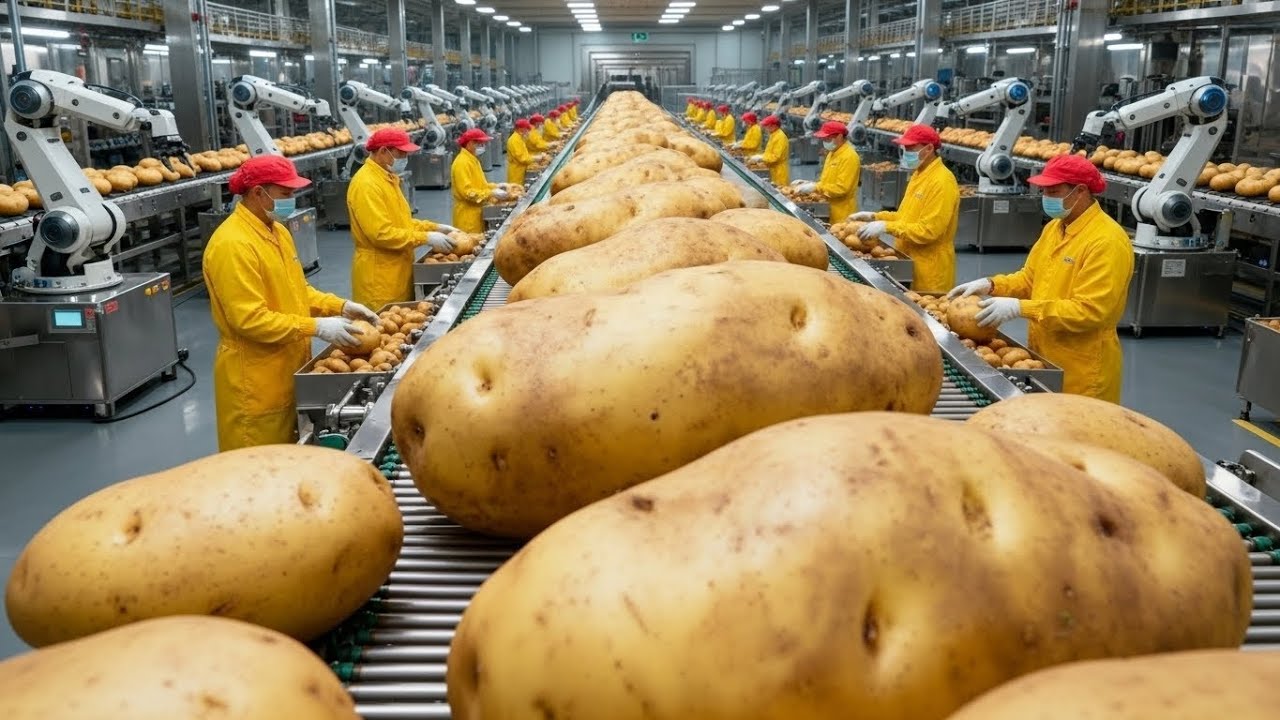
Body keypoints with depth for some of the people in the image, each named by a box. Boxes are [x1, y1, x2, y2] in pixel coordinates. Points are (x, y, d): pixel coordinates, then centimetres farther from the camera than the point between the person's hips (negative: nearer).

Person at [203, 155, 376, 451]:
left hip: (288, 368, 9)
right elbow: (250, 319, -26)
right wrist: (316, 327, -25)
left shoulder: (276, 231, 9)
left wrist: (340, 306, 1)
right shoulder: (232, 245, -22)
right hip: (255, 378, -9)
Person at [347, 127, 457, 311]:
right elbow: (382, 233, -24)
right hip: (379, 276, -9)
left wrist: (435, 227, 8)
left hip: (397, 271, 9)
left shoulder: (387, 177, 13)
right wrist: (426, 238, -21)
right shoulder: (366, 184, -18)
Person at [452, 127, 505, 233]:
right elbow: (467, 192, -23)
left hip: (475, 211, 9)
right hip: (467, 213, -9)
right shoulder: (462, 162, -17)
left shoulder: (473, 159, 13)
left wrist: (495, 186, 5)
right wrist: (491, 193, -24)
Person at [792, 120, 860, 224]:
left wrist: (815, 187, -22)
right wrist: (810, 184, 5)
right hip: (830, 211, 9)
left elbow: (841, 188, -23)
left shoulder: (849, 157, -17)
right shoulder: (833, 153, 12)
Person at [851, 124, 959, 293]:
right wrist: (875, 216, 7)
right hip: (910, 261, 9)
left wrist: (886, 226, -25)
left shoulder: (942, 182, -19)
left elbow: (928, 230, -24)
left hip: (929, 269, -9)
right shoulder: (919, 174, 11)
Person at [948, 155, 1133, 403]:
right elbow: (1030, 278, 16)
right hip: (1044, 358, 8)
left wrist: (1020, 308, -29)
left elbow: (1089, 311, -25)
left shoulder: (1107, 242, -20)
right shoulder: (1054, 227, 8)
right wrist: (991, 284, -3)